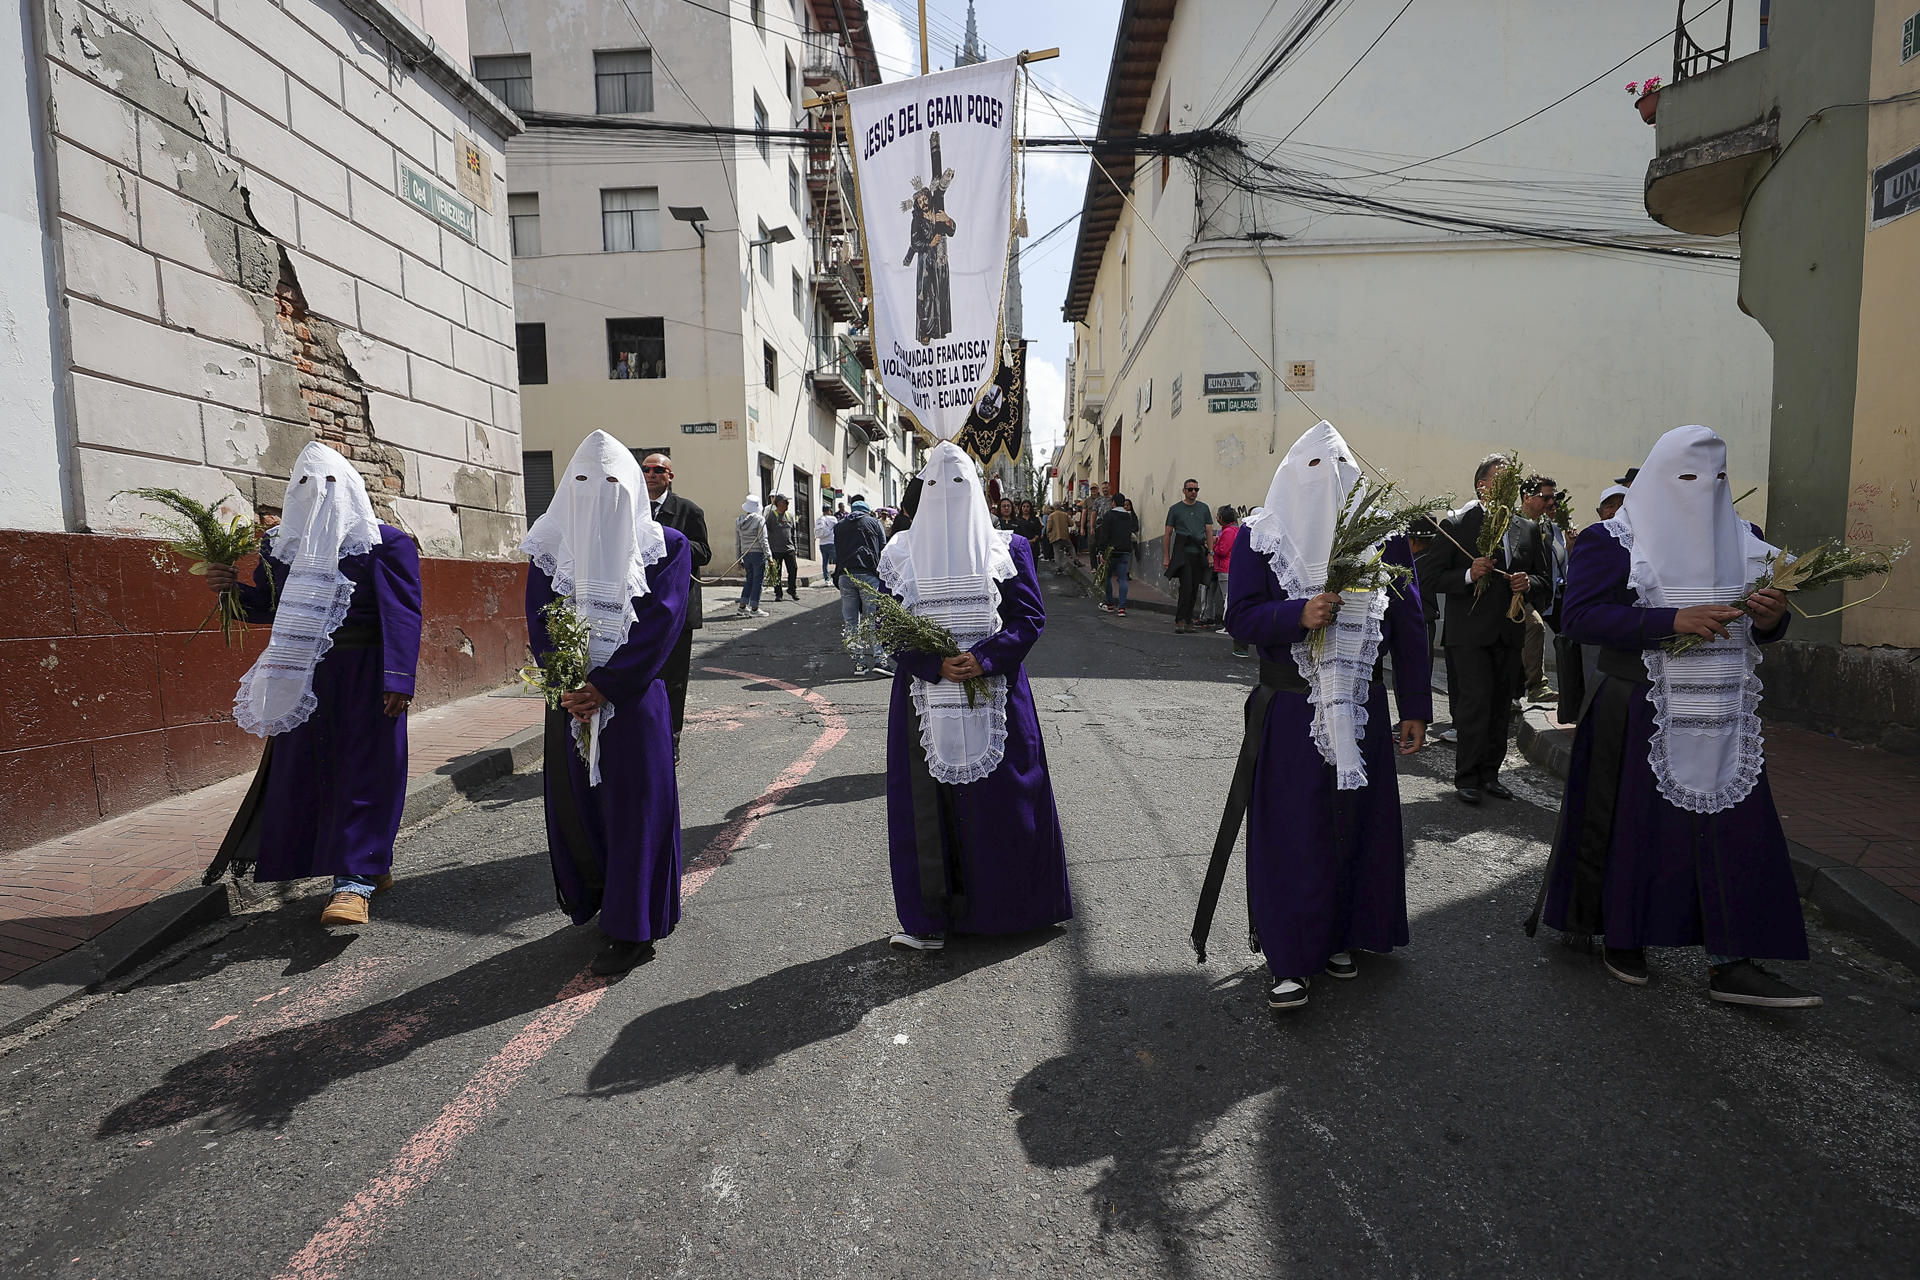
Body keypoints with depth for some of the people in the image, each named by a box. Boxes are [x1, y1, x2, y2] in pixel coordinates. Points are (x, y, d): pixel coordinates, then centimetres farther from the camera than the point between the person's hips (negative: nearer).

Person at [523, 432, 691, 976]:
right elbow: (539, 623, 3)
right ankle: (597, 905, 29)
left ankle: (631, 930, 11)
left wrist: (605, 685, -16)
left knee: (634, 805, 0)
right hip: (570, 700, 4)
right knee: (573, 804, 9)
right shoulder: (550, 545, 8)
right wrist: (568, 684, -12)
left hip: (633, 699, -4)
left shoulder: (666, 547, -2)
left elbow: (660, 625, -10)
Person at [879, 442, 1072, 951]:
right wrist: (937, 664, -14)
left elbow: (1031, 617, 0)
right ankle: (930, 920, 14)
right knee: (929, 803, 3)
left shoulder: (1008, 548, 4)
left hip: (994, 695, -1)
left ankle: (1016, 906, 23)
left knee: (1002, 800, 5)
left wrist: (984, 658, -16)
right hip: (926, 696, 1)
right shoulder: (902, 552, 7)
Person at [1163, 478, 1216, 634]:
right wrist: (1166, 557, 1)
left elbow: (1209, 532, 14)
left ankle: (1188, 620, 13)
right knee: (1186, 587, -16)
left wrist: (1210, 553, 4)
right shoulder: (1175, 509, 6)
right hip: (1183, 552, -4)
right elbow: (1168, 534, 6)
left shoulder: (1203, 509, 15)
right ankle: (1179, 620, -10)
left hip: (1199, 553, 4)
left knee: (1194, 589, 4)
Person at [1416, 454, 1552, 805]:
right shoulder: (1456, 524, -2)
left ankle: (1490, 773, 21)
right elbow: (1429, 577, -6)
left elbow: (1543, 579, 20)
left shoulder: (1527, 529, 14)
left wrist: (1528, 584, -2)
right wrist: (1468, 575, -20)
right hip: (1470, 633, -5)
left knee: (1501, 708, 9)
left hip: (1509, 634, 5)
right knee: (1475, 704, -8)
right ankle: (1467, 778, 3)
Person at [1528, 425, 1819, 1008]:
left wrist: (1770, 619, -6)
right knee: (1635, 827, 5)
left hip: (1726, 718, 5)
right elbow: (1580, 615, -17)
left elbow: (1759, 627, 18)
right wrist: (1673, 620, -24)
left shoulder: (1743, 539, 12)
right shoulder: (1611, 540, -6)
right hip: (1642, 716, -5)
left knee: (1737, 830, 2)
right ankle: (1621, 938, 23)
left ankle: (1731, 964, 9)